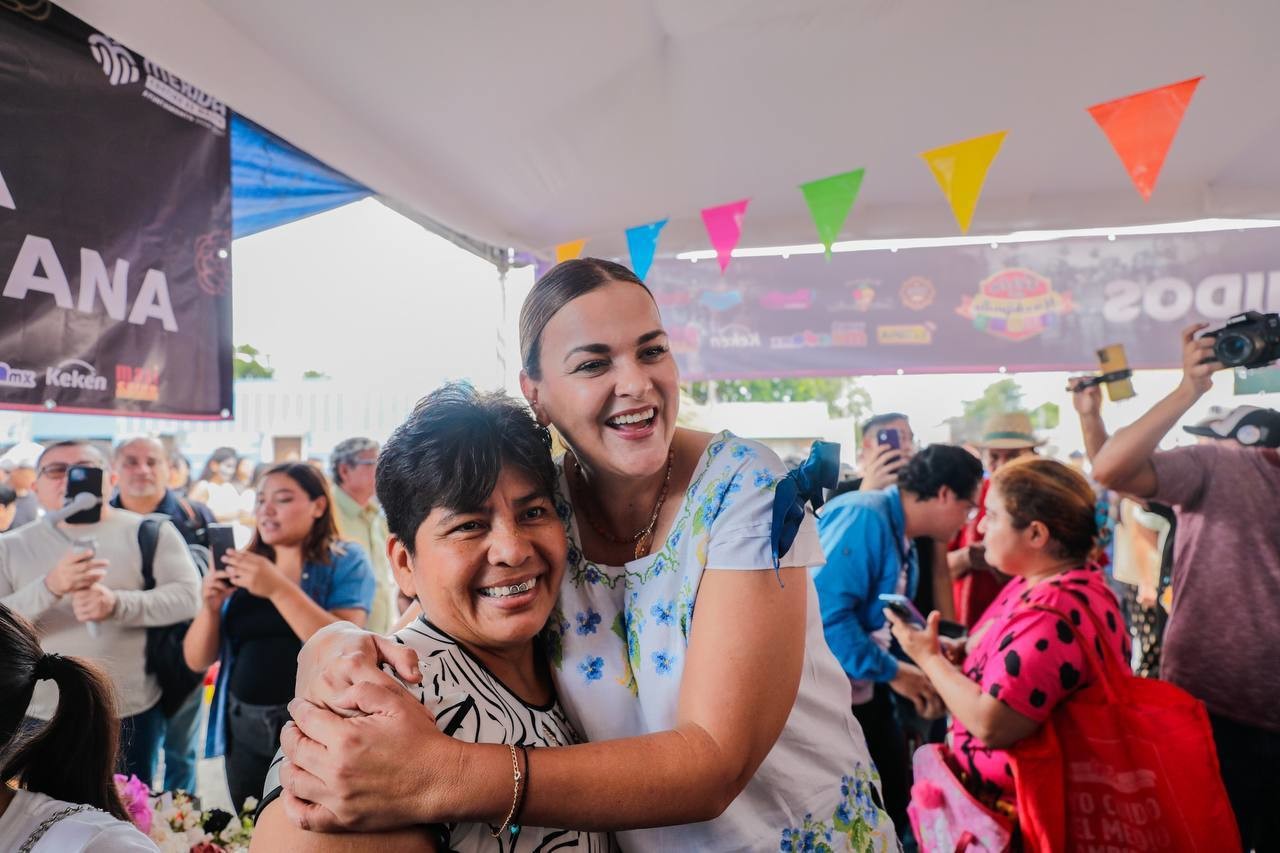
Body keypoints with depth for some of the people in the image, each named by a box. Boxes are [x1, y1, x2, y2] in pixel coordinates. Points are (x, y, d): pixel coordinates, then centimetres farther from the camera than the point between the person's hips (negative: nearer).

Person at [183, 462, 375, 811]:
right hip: (245, 730, 5)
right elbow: (198, 661, 7)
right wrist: (210, 605, -12)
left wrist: (278, 588, -24)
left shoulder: (345, 562, -6)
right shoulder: (242, 567, 7)